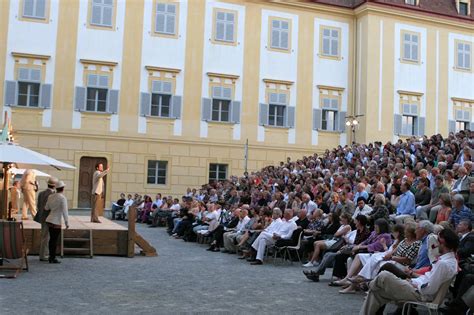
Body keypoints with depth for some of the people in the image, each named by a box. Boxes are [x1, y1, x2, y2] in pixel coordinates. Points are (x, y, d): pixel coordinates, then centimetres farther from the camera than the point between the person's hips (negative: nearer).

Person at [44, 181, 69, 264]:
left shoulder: (51, 196, 6)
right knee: (54, 240, 0)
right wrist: (67, 223, -10)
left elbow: (46, 208, 13)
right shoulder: (63, 198, -13)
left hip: (49, 220, 7)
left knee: (52, 239, 16)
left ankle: (51, 256, 24)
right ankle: (52, 258, 4)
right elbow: (64, 211, -15)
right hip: (56, 222, -7)